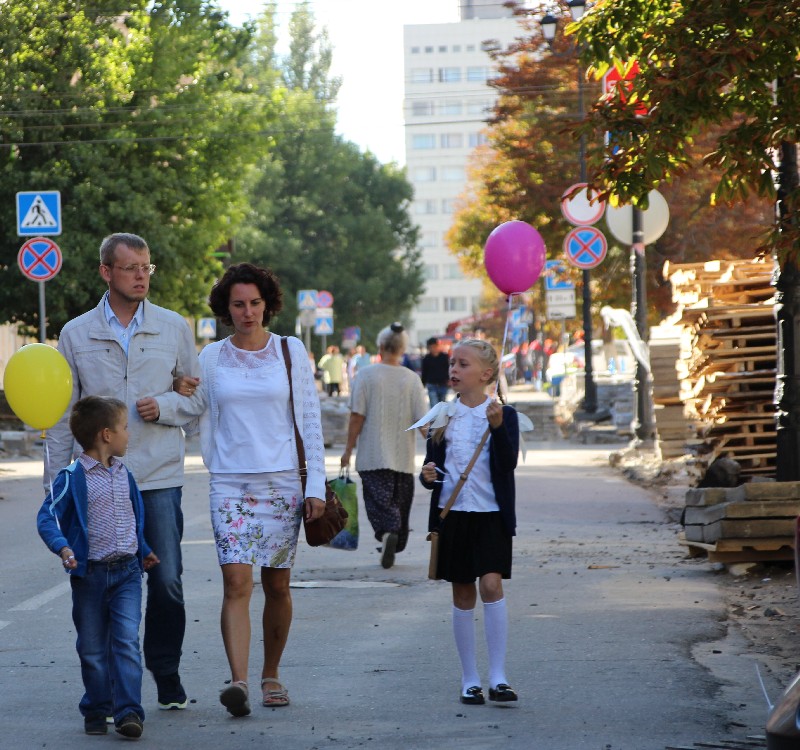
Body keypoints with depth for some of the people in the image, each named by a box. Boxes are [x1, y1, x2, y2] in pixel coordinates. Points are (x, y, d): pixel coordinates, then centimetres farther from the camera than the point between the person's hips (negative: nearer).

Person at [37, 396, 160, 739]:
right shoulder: (72, 478, -10)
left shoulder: (124, 474, 9)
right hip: (89, 573, -3)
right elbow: (47, 516, -13)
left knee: (126, 641, -9)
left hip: (126, 572, 3)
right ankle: (96, 711, 19)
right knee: (92, 648, 6)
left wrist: (143, 550, 32)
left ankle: (129, 711, -12)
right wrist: (62, 546, -29)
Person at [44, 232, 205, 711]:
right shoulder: (77, 334, 6)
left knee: (167, 582, -2)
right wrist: (55, 482, 6)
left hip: (159, 476, 0)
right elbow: (63, 414, 9)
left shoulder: (174, 328, 7)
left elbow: (199, 398, 12)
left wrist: (163, 407, -9)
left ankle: (167, 676, 12)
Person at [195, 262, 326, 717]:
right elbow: (205, 424, 14)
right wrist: (218, 474, 11)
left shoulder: (291, 352, 4)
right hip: (231, 486, -1)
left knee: (277, 587, 6)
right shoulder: (212, 358, 5)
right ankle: (239, 683, -23)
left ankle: (272, 676, 23)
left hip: (283, 482, 1)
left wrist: (316, 485, 0)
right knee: (237, 583, -14)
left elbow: (311, 420, 5)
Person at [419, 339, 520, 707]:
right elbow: (432, 464, 13)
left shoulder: (503, 414, -1)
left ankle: (498, 676, -12)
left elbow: (509, 464, -12)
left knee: (491, 583, -16)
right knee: (463, 593, 6)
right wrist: (428, 476, -9)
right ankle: (469, 679, 13)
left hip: (491, 514, -3)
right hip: (452, 512, 3)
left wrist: (498, 428, -25)